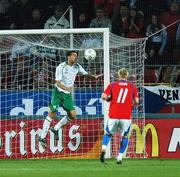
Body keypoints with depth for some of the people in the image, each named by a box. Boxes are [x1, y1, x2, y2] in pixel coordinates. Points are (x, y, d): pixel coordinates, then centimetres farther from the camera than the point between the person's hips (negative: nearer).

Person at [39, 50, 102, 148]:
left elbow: (85, 74, 15)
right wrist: (66, 88, -36)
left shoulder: (77, 66, 2)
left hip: (67, 94, 6)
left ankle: (55, 129, 17)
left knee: (72, 115, -3)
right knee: (52, 113, -11)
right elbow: (58, 82, -17)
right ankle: (42, 137, -5)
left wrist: (94, 76, -5)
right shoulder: (61, 67, -14)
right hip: (58, 92, -6)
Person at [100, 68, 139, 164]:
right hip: (126, 117, 0)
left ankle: (103, 150, -9)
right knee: (124, 136, 16)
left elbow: (104, 96, -5)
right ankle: (120, 157, 7)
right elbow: (136, 101, 1)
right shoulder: (132, 86, 6)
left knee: (108, 133, 17)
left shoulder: (112, 85, 5)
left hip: (113, 116, 0)